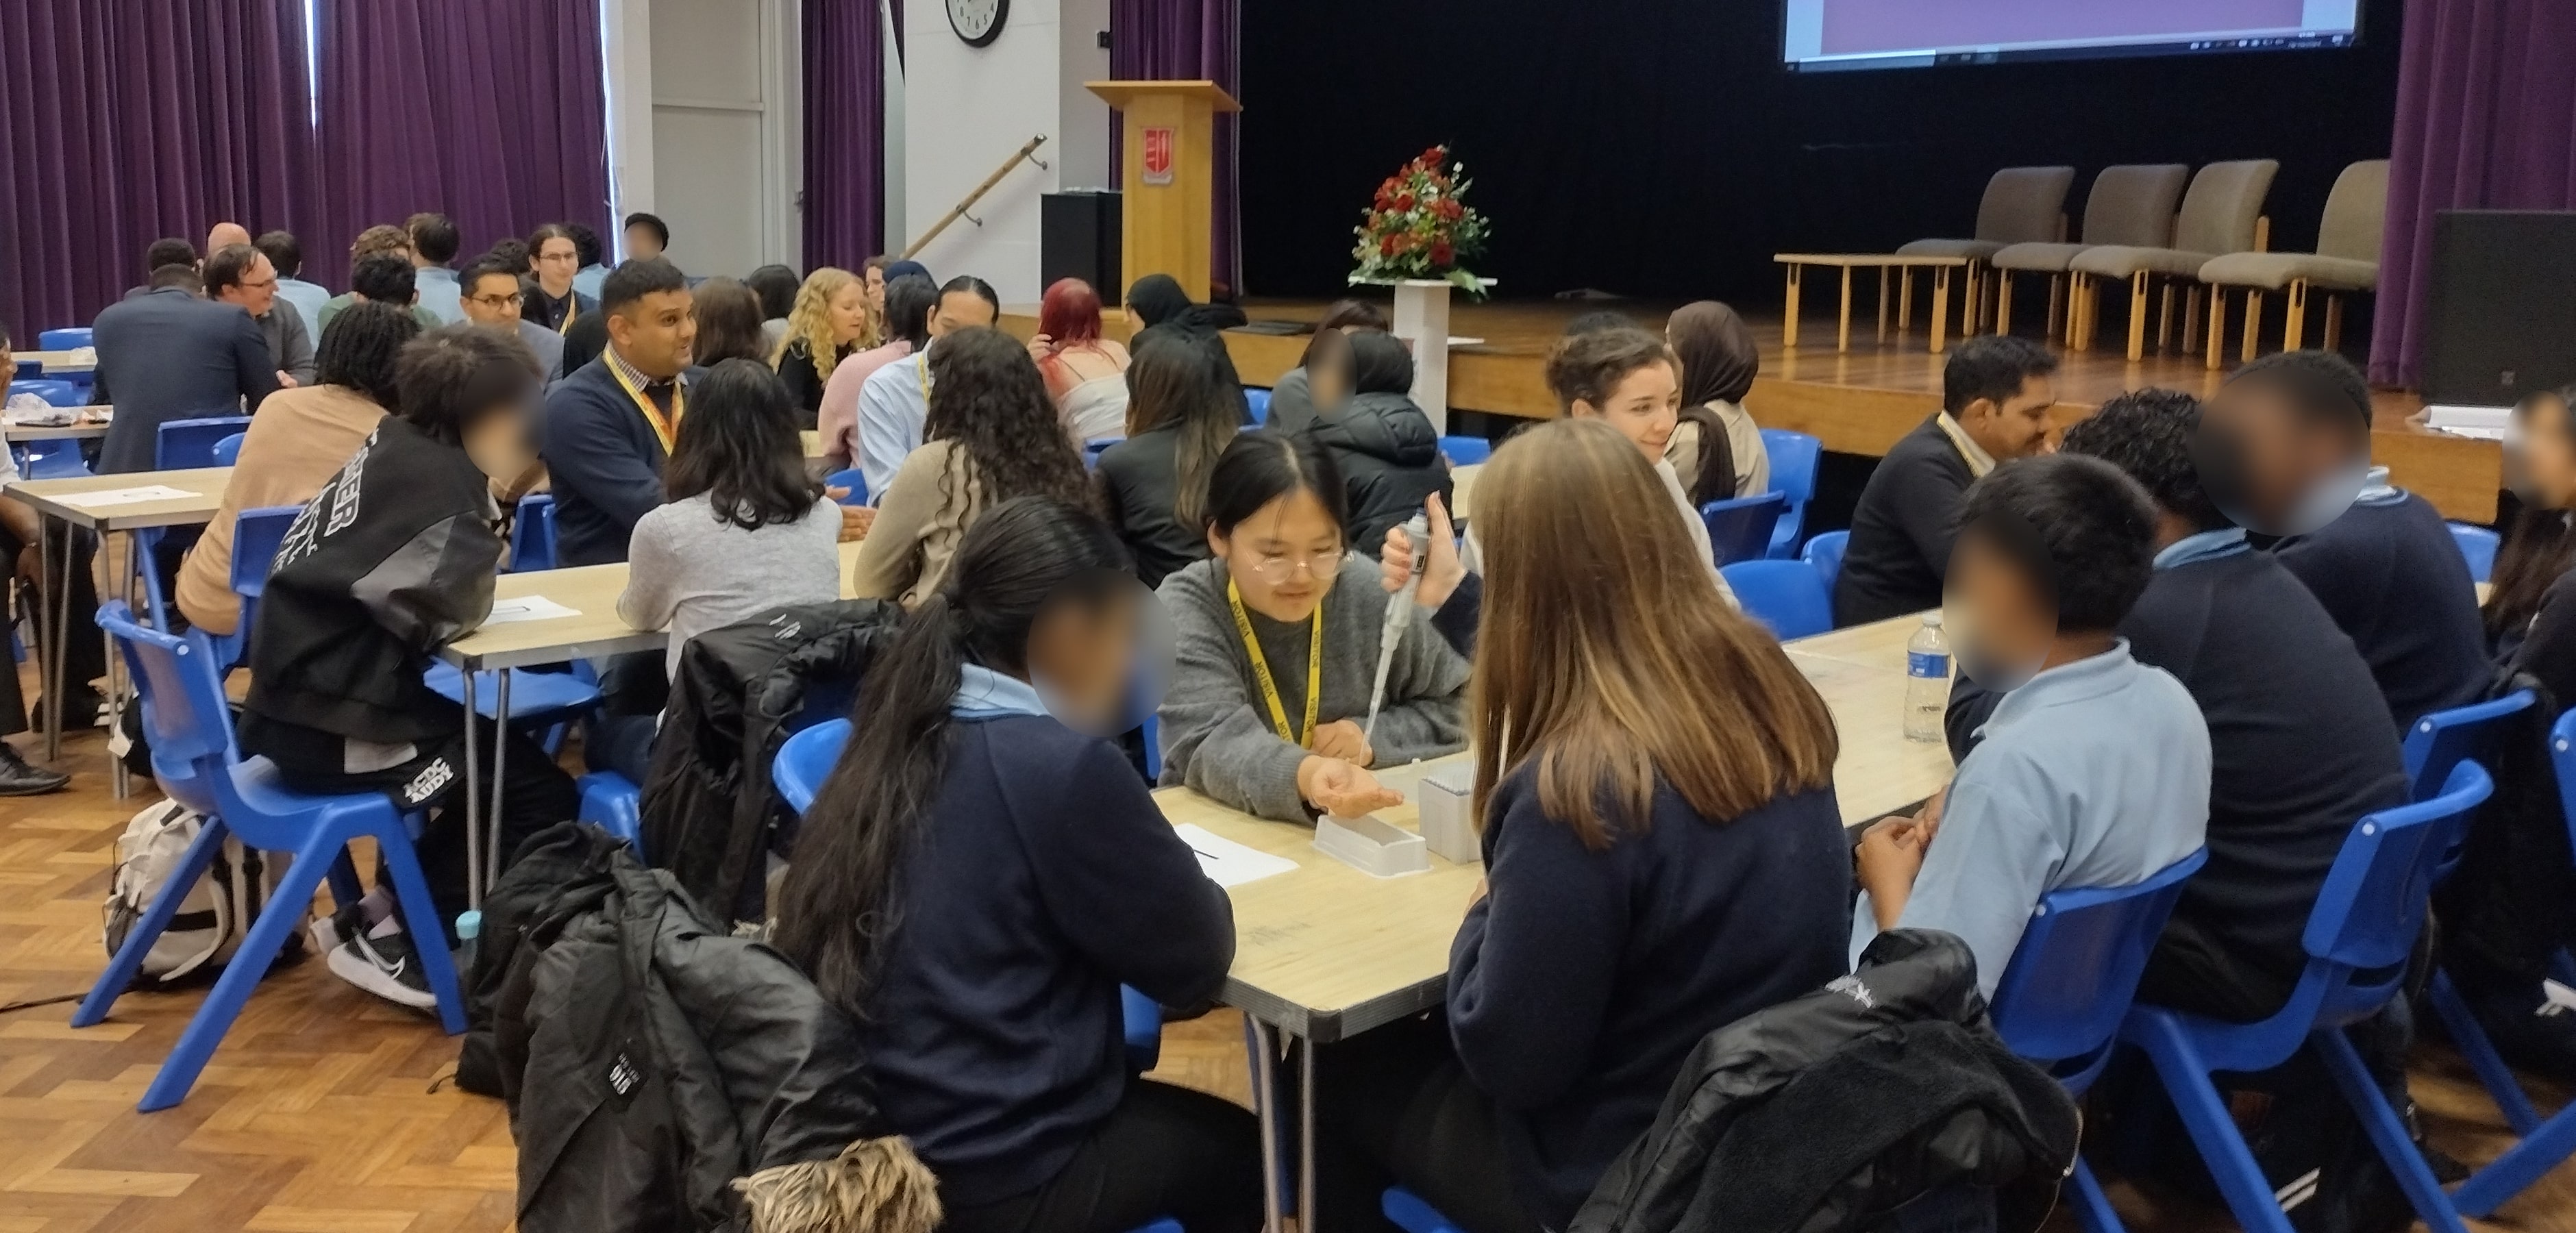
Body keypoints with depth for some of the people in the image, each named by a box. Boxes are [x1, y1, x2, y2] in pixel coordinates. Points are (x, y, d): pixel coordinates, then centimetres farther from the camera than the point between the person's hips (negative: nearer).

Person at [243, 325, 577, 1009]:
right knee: (542, 795, -5)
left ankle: (390, 914, 23)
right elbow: (451, 608, -23)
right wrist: (486, 541, -5)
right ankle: (386, 933, 6)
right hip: (332, 722, -10)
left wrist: (487, 518, 1)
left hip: (310, 693, 10)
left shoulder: (400, 449, 10)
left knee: (497, 754, 23)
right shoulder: (434, 475, -17)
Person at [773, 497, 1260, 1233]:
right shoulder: (1063, 765, -22)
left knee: (1174, 1107, 30)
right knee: (1236, 1145, 21)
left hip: (872, 1138, 7)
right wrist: (1161, 869, 9)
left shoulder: (897, 738, 1)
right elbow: (1196, 960, -12)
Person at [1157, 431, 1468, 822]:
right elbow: (1214, 745, -26)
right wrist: (1308, 776, -43)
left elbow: (1461, 706, 4)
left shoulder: (1370, 593, -5)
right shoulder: (1184, 609, -12)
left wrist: (1374, 737, -12)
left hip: (1362, 830, 2)